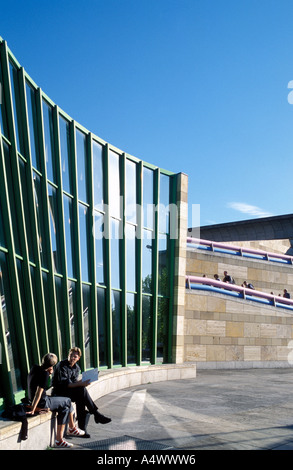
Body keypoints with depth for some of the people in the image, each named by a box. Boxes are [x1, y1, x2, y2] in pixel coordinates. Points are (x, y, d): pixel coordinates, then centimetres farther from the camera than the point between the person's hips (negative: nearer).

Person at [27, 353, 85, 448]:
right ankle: (72, 428, 25)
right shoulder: (44, 374, -23)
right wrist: (32, 410, -26)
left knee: (64, 408, 14)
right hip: (42, 404, -9)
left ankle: (59, 440, 18)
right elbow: (39, 391, -27)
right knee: (67, 402, 9)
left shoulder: (34, 368, 3)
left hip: (32, 400, 9)